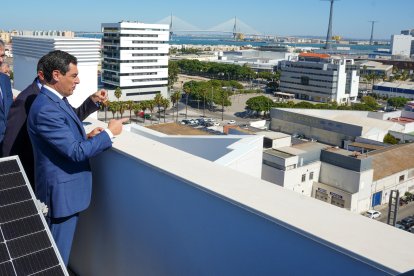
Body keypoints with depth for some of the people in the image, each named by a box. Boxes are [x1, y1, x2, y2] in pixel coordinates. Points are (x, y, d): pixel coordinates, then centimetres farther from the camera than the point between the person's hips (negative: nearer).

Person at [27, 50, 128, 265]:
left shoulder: (56, 100, 7)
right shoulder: (45, 109, -25)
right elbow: (76, 152, -25)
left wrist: (87, 137, 0)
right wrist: (109, 133, -15)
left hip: (67, 188, 10)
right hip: (61, 192, -10)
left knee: (59, 250, 23)